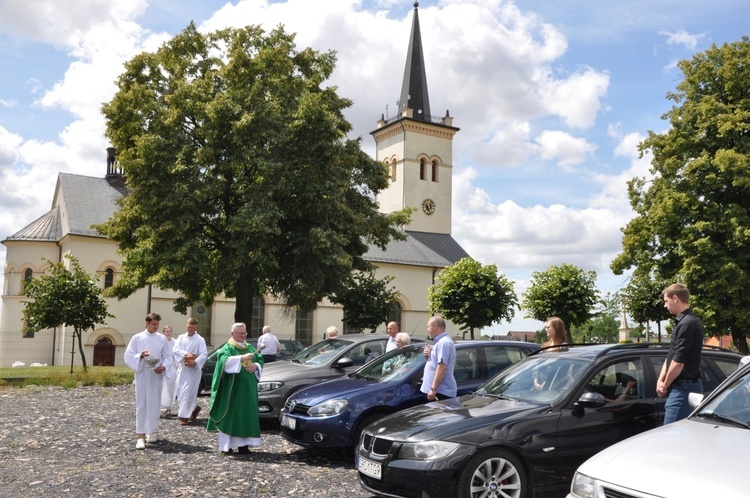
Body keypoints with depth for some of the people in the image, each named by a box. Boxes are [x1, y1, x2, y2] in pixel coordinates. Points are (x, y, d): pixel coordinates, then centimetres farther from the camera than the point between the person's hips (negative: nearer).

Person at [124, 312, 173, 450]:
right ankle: (140, 435, -3)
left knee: (155, 404, 8)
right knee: (141, 405, -3)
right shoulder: (137, 338, -1)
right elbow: (128, 356, -2)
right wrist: (140, 355, -20)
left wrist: (164, 367, -13)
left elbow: (168, 356, 5)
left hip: (156, 375, 2)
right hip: (142, 375, -2)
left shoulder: (162, 339, 5)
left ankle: (152, 431, 22)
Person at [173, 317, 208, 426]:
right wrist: (186, 354, -18)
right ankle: (194, 408, 29)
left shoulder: (200, 340, -4)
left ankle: (185, 416, -1)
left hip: (193, 369, -5)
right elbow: (176, 349, -5)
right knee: (180, 391, 8)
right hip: (182, 368, 5)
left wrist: (195, 362, -26)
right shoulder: (181, 337, 7)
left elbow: (204, 354, -12)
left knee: (188, 392, -7)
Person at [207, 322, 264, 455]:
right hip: (232, 389, -6)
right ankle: (226, 446, -1)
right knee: (230, 415, -4)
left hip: (248, 389, 6)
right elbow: (225, 361, -21)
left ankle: (243, 444, 8)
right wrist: (242, 358, -31)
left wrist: (255, 366, -8)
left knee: (246, 415, 4)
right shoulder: (227, 348, -2)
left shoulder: (250, 347, 17)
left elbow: (260, 360, 14)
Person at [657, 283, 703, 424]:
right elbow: (670, 356, 18)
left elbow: (678, 362, -20)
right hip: (683, 387, 10)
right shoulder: (683, 322, 15)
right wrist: (660, 380, 5)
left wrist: (665, 386, -8)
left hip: (683, 388, -10)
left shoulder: (687, 324, -18)